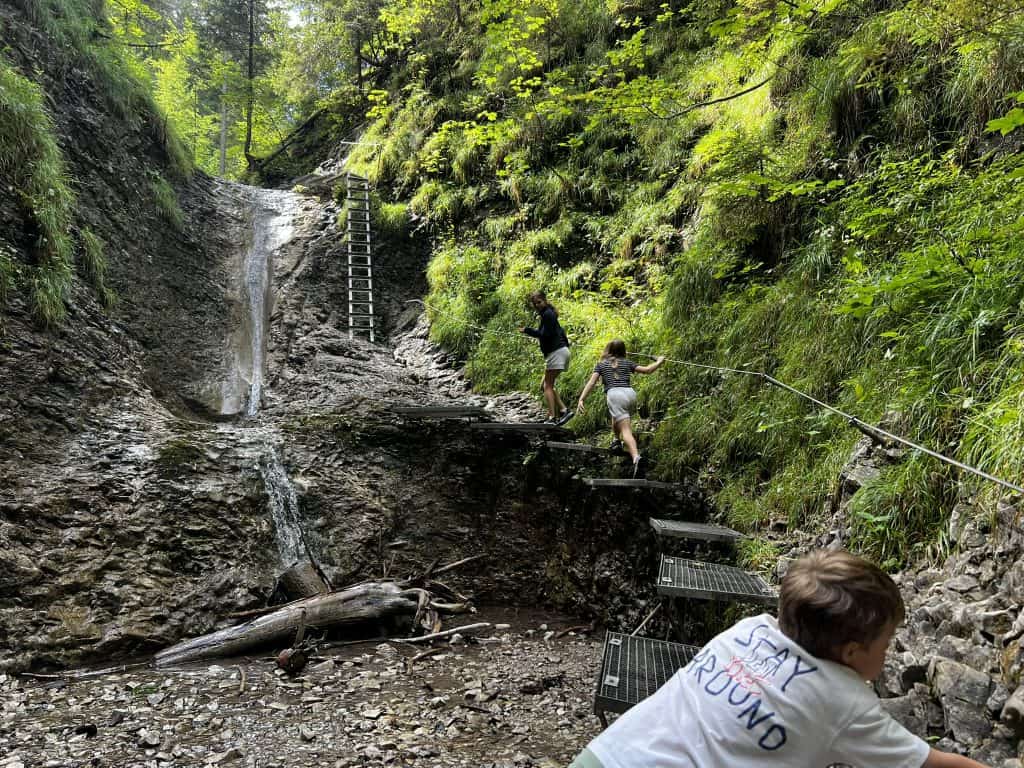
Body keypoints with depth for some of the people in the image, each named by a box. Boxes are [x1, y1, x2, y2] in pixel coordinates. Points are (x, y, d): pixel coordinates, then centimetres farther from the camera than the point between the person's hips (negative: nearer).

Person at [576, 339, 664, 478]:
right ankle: (617, 441, 21)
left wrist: (581, 400, 2)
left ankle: (636, 457, -24)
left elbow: (591, 383, 7)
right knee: (617, 417, 33)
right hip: (630, 394, 3)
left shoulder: (601, 364, 19)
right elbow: (648, 370, 24)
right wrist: (659, 362, 43)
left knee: (626, 430, -11)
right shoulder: (627, 363, 23)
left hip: (614, 394, -3)